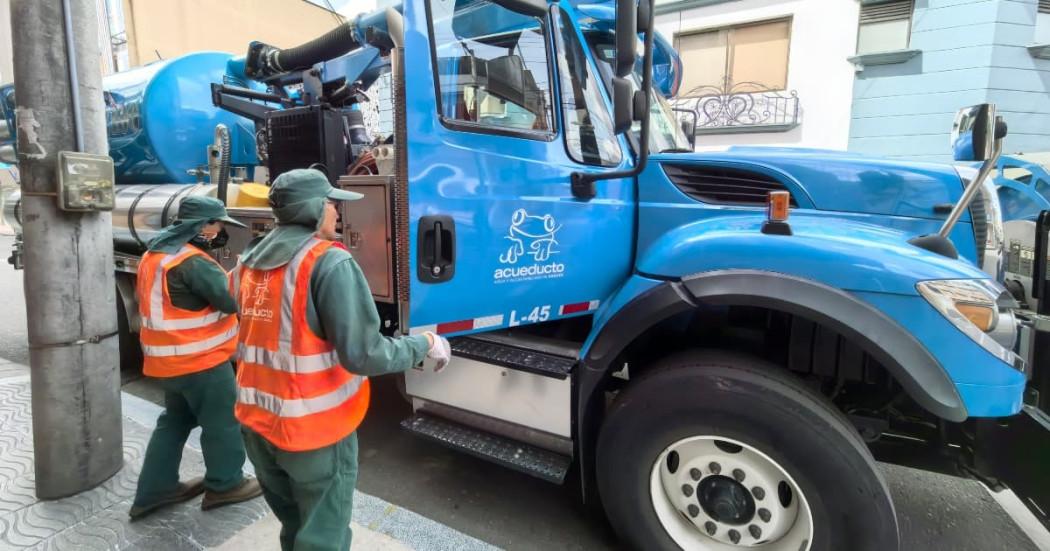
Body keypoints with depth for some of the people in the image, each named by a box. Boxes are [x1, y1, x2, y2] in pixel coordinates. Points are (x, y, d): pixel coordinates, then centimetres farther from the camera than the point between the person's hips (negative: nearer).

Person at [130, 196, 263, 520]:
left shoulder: (155, 254, 9)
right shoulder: (192, 261, -24)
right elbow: (233, 301, -27)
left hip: (167, 358, 10)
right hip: (200, 359, -9)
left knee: (175, 420, 22)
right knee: (222, 421, 7)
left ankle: (155, 490, 30)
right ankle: (225, 485, 22)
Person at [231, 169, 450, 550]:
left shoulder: (250, 261, 6)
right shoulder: (330, 263, -17)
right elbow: (363, 355, -24)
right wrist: (426, 344, -10)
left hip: (256, 423, 7)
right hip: (315, 428, -7)